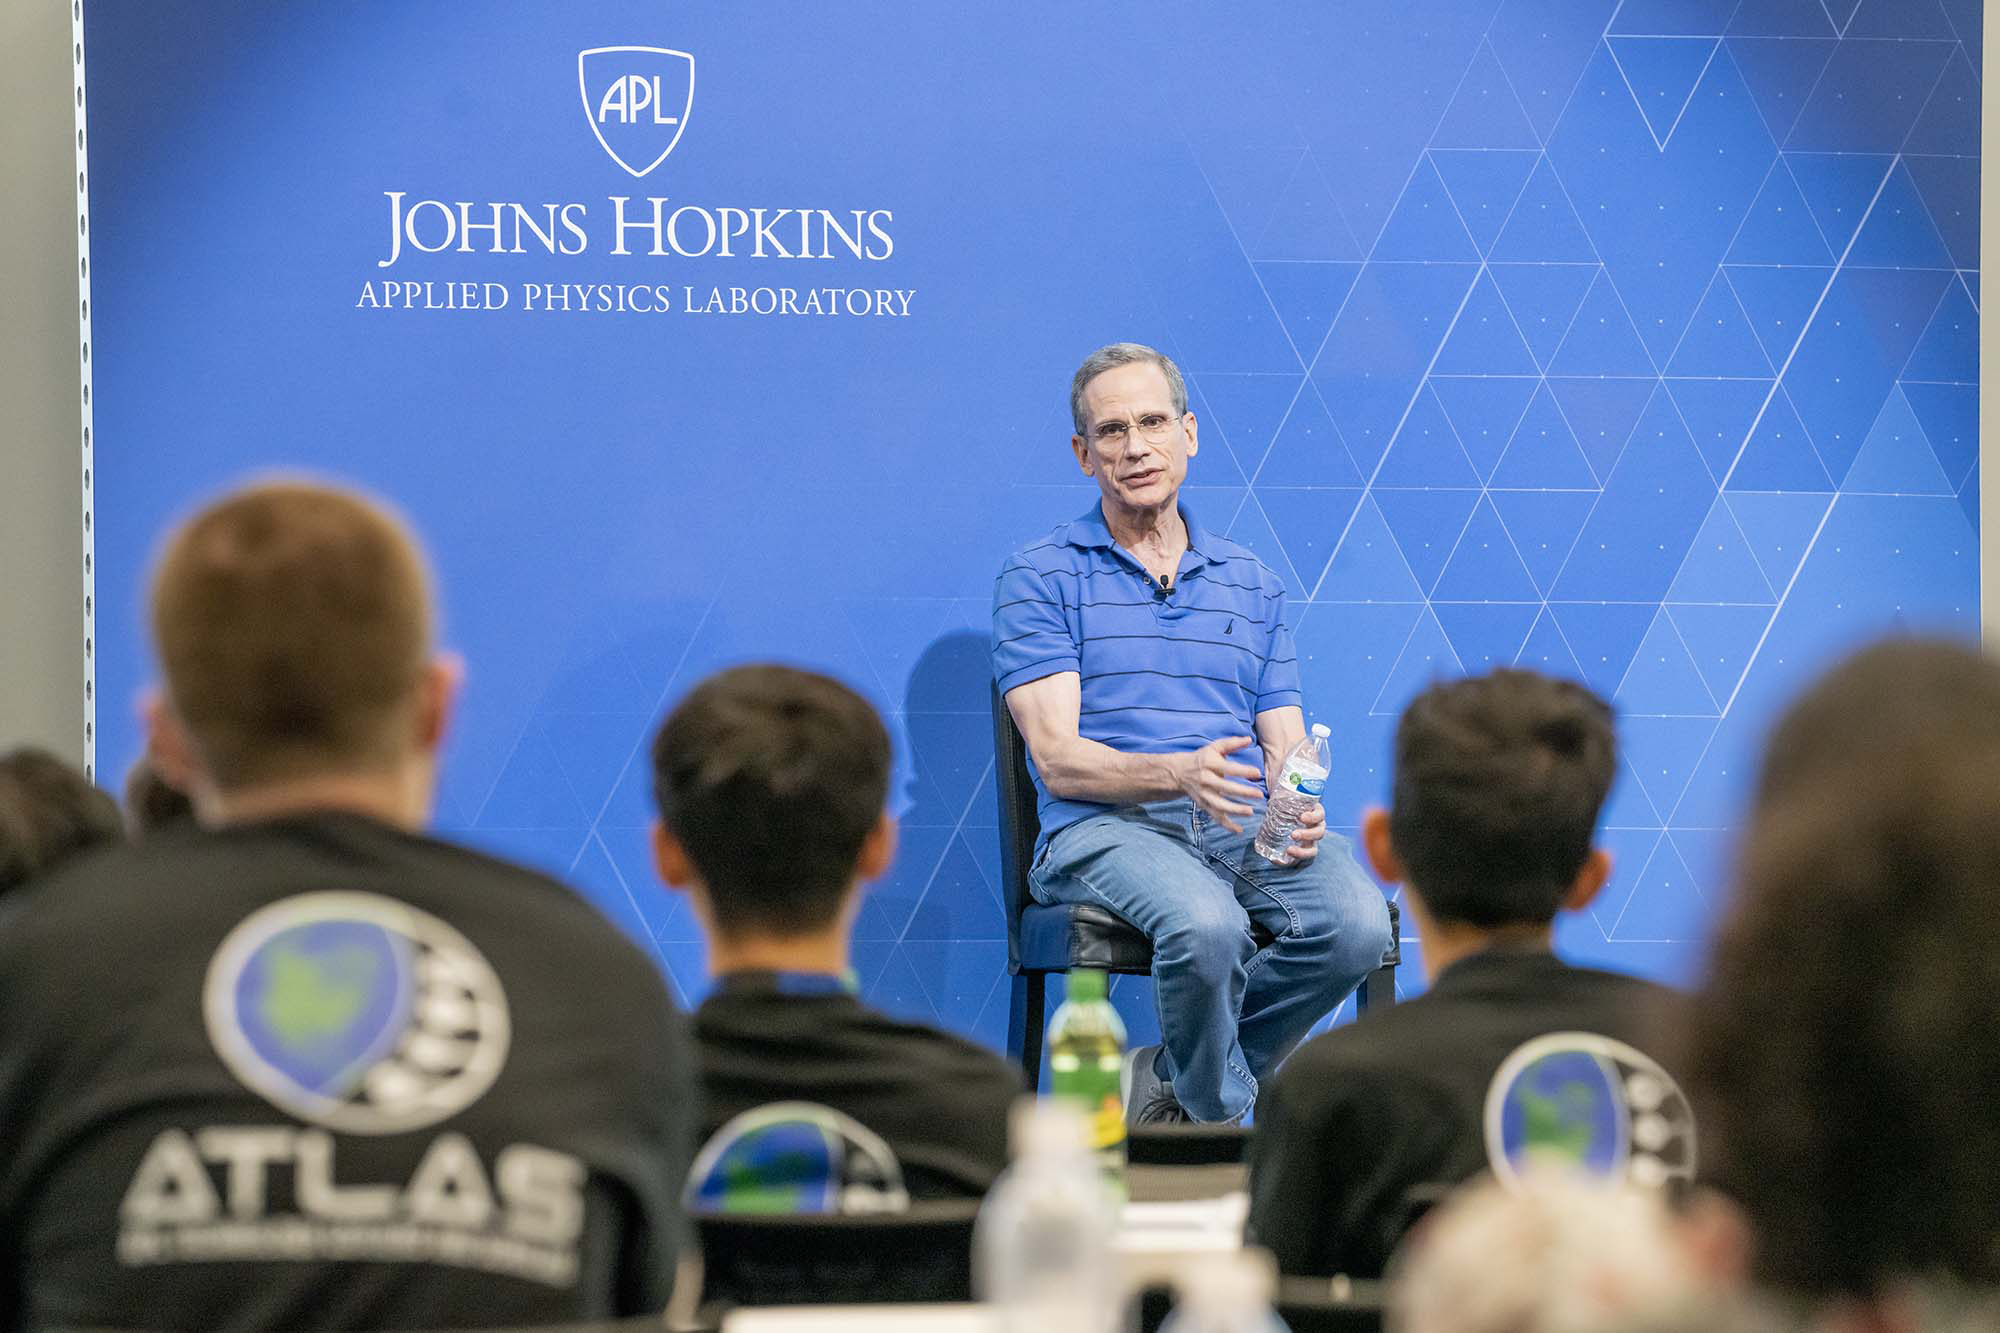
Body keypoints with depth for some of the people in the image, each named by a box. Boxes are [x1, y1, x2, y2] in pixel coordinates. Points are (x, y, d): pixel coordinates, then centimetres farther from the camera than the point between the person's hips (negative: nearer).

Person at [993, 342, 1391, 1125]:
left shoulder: (1249, 582, 21)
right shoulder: (1040, 577, 6)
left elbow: (1284, 744, 16)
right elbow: (1058, 759, -5)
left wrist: (1299, 811, -10)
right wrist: (1180, 774, -24)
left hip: (1247, 827, 4)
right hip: (1106, 829, -4)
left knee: (1357, 922, -27)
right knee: (1205, 925, -38)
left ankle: (1169, 1079, -7)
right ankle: (1227, 1123, -12)